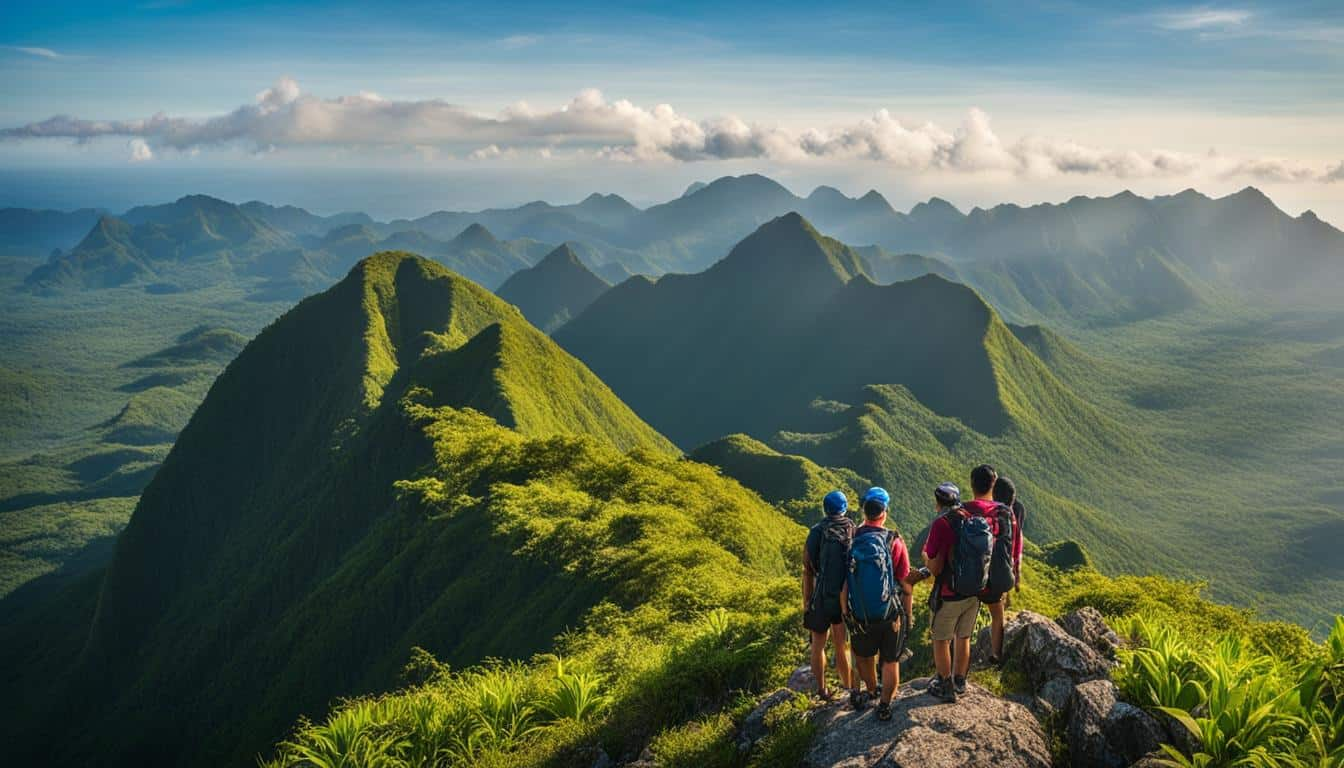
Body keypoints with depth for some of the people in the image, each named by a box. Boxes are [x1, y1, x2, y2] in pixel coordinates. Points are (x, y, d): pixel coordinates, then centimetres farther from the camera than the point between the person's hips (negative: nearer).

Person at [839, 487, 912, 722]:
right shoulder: (894, 541, -13)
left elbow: (843, 586, -2)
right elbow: (905, 585, -7)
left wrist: (845, 613, 11)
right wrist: (908, 614, 6)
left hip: (860, 615, 2)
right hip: (890, 614, -2)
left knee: (864, 656, 24)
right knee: (891, 661, 14)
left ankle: (872, 690, 43)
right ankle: (884, 705, 16)